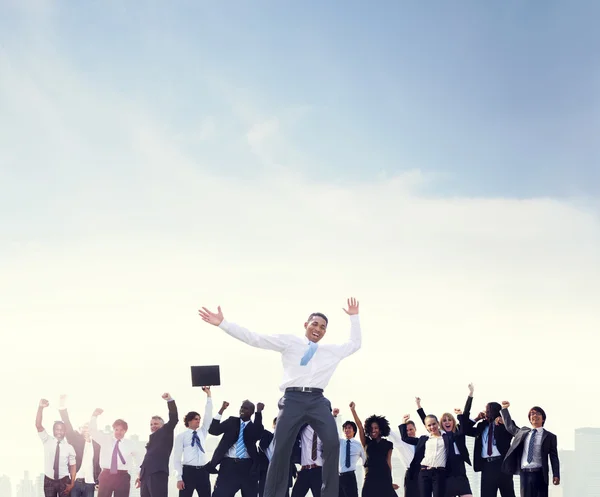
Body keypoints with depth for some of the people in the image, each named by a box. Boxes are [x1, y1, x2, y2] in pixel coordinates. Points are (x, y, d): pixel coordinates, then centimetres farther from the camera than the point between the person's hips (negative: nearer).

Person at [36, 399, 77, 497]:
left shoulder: (69, 447, -3)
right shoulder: (47, 441, -2)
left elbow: (72, 466, 2)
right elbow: (38, 425, -14)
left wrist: (72, 483, -7)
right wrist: (40, 407, -29)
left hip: (64, 481, -1)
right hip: (49, 480, 1)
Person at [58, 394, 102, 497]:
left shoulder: (96, 445, 11)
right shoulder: (75, 440, 5)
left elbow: (97, 464, 12)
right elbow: (68, 426, -10)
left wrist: (98, 482, 5)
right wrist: (63, 407, -25)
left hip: (89, 483, 2)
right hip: (74, 481, -2)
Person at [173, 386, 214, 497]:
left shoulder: (202, 432, 14)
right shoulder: (181, 436, 2)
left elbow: (208, 415, 8)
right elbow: (176, 458, -1)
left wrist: (209, 395, 2)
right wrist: (179, 478, -9)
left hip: (203, 471, 4)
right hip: (188, 471, -4)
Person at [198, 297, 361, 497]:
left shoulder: (332, 351, 22)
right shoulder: (289, 342, 10)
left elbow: (354, 344, 36)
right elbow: (254, 338, 6)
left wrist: (354, 317, 29)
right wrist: (223, 323, 0)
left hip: (318, 400, 2)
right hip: (293, 399, -2)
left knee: (332, 443, -16)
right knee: (281, 449, -4)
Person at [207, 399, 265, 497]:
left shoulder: (254, 427, 8)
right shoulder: (231, 421, 12)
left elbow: (258, 435, -16)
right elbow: (213, 430, 1)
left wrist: (259, 412, -18)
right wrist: (221, 410, -9)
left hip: (247, 467, 0)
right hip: (229, 465, 0)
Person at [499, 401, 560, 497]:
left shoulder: (550, 436, 6)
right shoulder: (523, 432, 16)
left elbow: (554, 457, 3)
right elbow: (510, 426, 32)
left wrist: (556, 475, -6)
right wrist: (505, 409, 27)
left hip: (539, 474, -3)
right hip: (524, 473, 3)